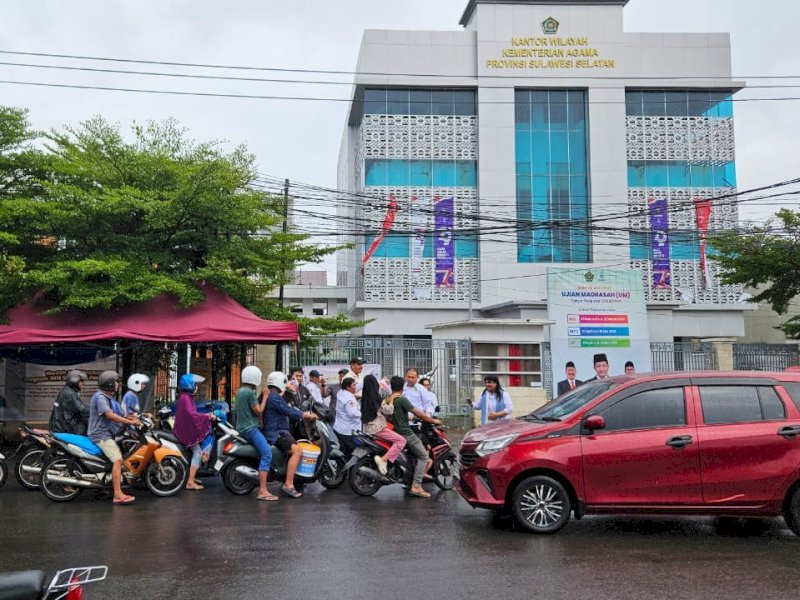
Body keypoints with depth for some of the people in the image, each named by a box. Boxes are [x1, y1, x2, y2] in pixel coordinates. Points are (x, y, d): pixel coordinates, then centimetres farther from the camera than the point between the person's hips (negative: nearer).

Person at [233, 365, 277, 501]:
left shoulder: (240, 391, 16)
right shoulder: (249, 393, -15)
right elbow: (259, 411, -14)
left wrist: (260, 397, 11)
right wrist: (265, 397, -4)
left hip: (242, 428, 11)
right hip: (250, 429, -11)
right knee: (267, 454, -21)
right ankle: (262, 491, -30)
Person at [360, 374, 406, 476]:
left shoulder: (364, 398, 7)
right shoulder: (377, 399, -13)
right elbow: (389, 411, -12)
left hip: (366, 429, 8)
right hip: (378, 428, -8)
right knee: (401, 440, -12)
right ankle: (384, 459, -22)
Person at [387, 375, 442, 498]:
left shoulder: (387, 401, 10)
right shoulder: (402, 399, -14)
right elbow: (417, 413, -15)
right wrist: (433, 420, -6)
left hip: (395, 433, 9)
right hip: (406, 433, -9)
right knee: (423, 457, -6)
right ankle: (416, 486, -15)